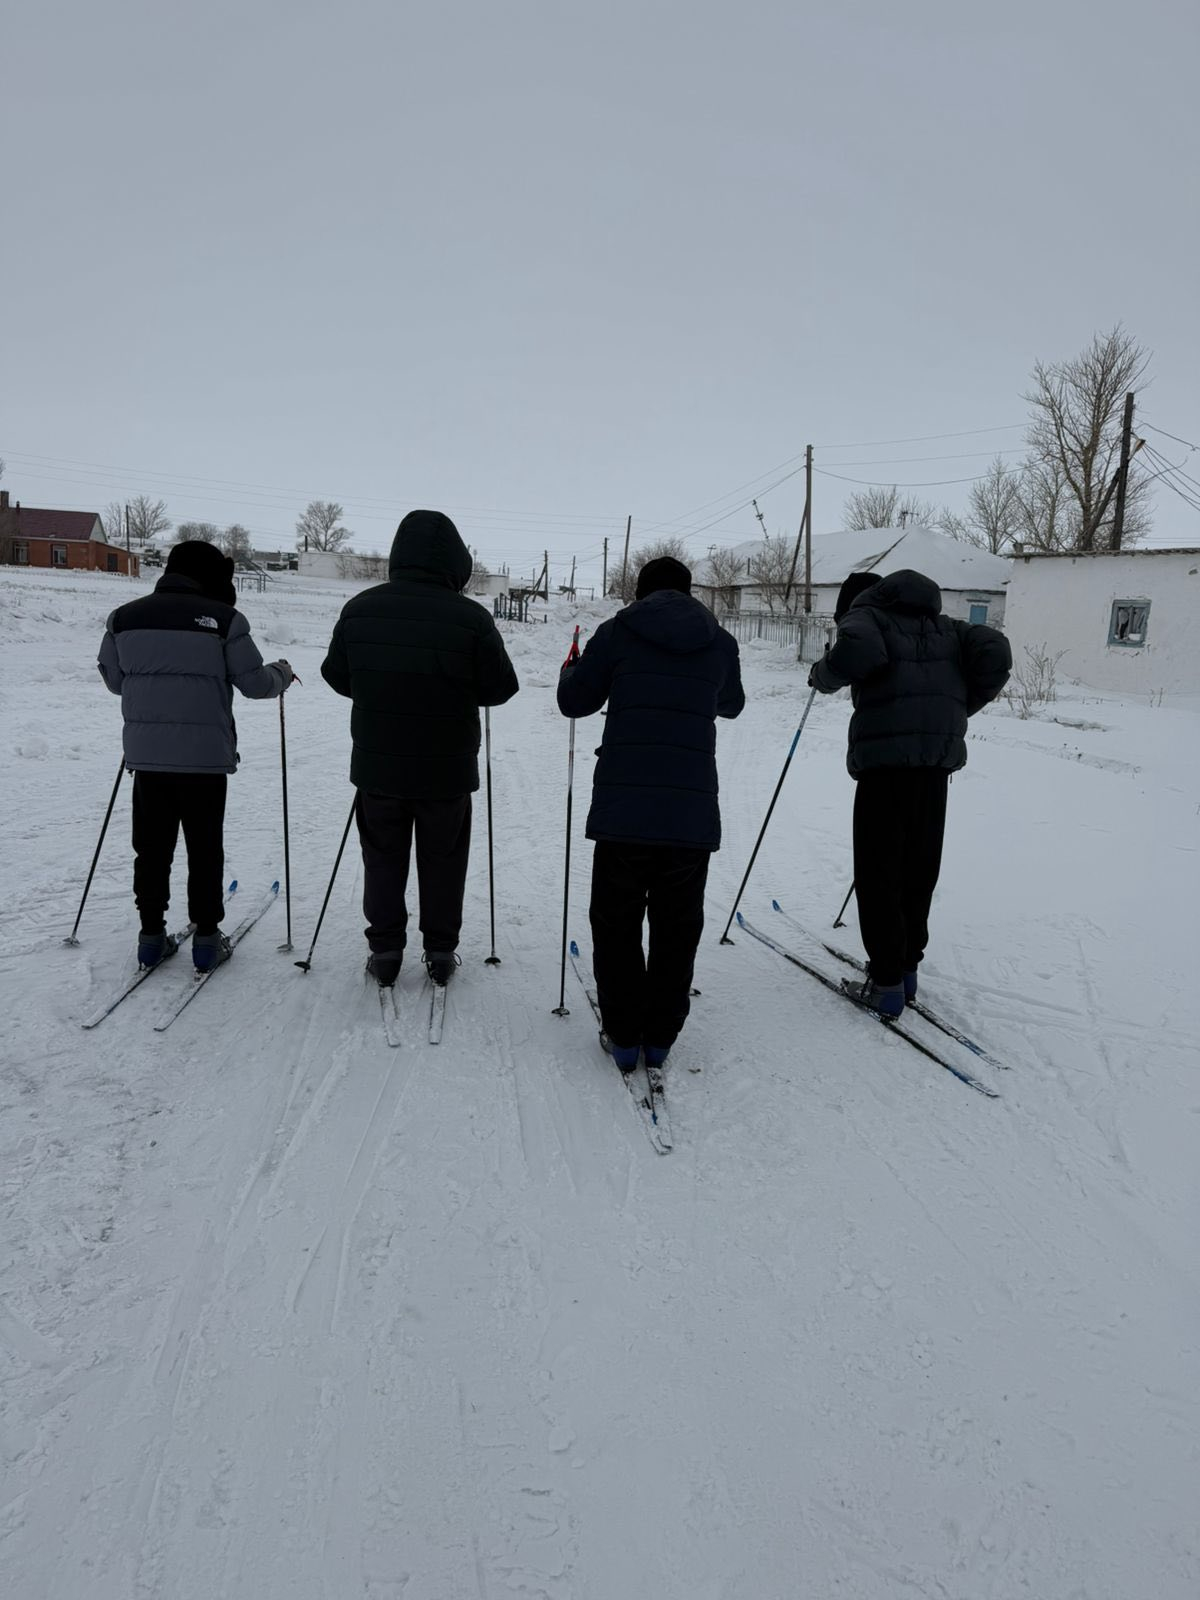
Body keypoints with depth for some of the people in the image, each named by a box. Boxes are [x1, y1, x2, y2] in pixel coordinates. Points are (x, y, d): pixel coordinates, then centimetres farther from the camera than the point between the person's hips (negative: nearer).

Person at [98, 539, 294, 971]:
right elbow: (254, 683, -4)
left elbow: (113, 678, 15)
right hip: (205, 756, -3)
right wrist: (282, 674, 18)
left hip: (146, 754, 4)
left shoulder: (124, 617, 4)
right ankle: (206, 939, 13)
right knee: (205, 850, 7)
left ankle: (151, 936, 20)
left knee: (151, 848, 13)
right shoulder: (223, 619, -9)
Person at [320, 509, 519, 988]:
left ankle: (384, 952, 22)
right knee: (442, 861, 15)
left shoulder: (360, 609, -6)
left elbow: (337, 676, 5)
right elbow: (500, 688, -8)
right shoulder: (471, 618, -17)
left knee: (383, 860, 16)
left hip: (377, 766, 2)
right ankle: (440, 952, 23)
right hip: (447, 770, -2)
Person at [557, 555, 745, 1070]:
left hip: (623, 810, -1)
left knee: (616, 926, 13)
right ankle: (660, 1036, 22)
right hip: (692, 814, 2)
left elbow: (574, 700, 9)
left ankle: (624, 1036, 18)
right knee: (676, 930, 15)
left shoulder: (617, 633, 3)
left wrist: (572, 669, 32)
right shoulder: (720, 643, 10)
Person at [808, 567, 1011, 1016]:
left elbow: (857, 650, -16)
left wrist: (823, 676, 2)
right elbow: (995, 653, 9)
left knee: (878, 870, 0)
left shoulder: (865, 614, 9)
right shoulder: (942, 625, 25)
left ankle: (887, 983, 1)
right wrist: (959, 707, 17)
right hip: (939, 752, 6)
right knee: (920, 865, 14)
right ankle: (907, 966, 23)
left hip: (886, 751, -6)